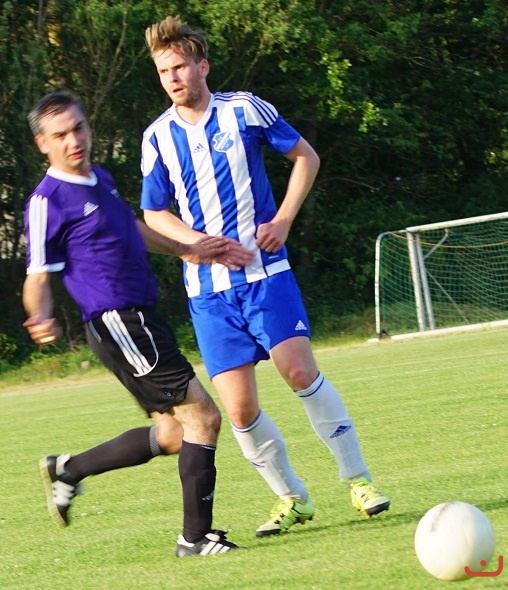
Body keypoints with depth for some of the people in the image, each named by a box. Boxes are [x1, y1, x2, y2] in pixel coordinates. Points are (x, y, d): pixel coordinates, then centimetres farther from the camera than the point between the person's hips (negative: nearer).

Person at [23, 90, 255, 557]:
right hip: (119, 326, -9)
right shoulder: (48, 201, -12)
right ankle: (196, 536, -3)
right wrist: (40, 318, -30)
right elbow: (39, 276, -11)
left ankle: (68, 469, 25)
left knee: (173, 435, 15)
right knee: (203, 416, -11)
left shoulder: (100, 179, 13)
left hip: (141, 322, 9)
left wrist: (189, 252, 31)